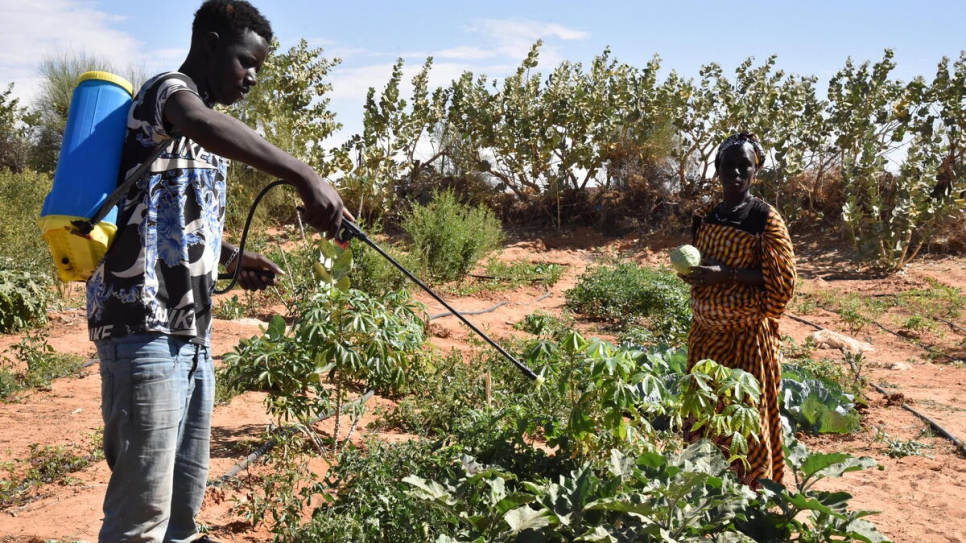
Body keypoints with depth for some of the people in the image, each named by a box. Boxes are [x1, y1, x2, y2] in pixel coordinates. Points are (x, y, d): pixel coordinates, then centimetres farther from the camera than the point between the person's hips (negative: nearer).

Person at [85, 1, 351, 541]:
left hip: (191, 330, 10)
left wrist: (236, 258, 16)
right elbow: (200, 122, -32)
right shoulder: (167, 89, -6)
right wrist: (305, 177, -42)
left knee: (188, 486, 16)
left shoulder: (199, 141, 22)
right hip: (145, 324, -10)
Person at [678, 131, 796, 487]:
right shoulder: (704, 216, 8)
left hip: (747, 336, -5)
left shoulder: (765, 219, -9)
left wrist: (727, 274, -21)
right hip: (706, 333, 6)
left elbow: (783, 280, -12)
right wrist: (689, 271, -3)